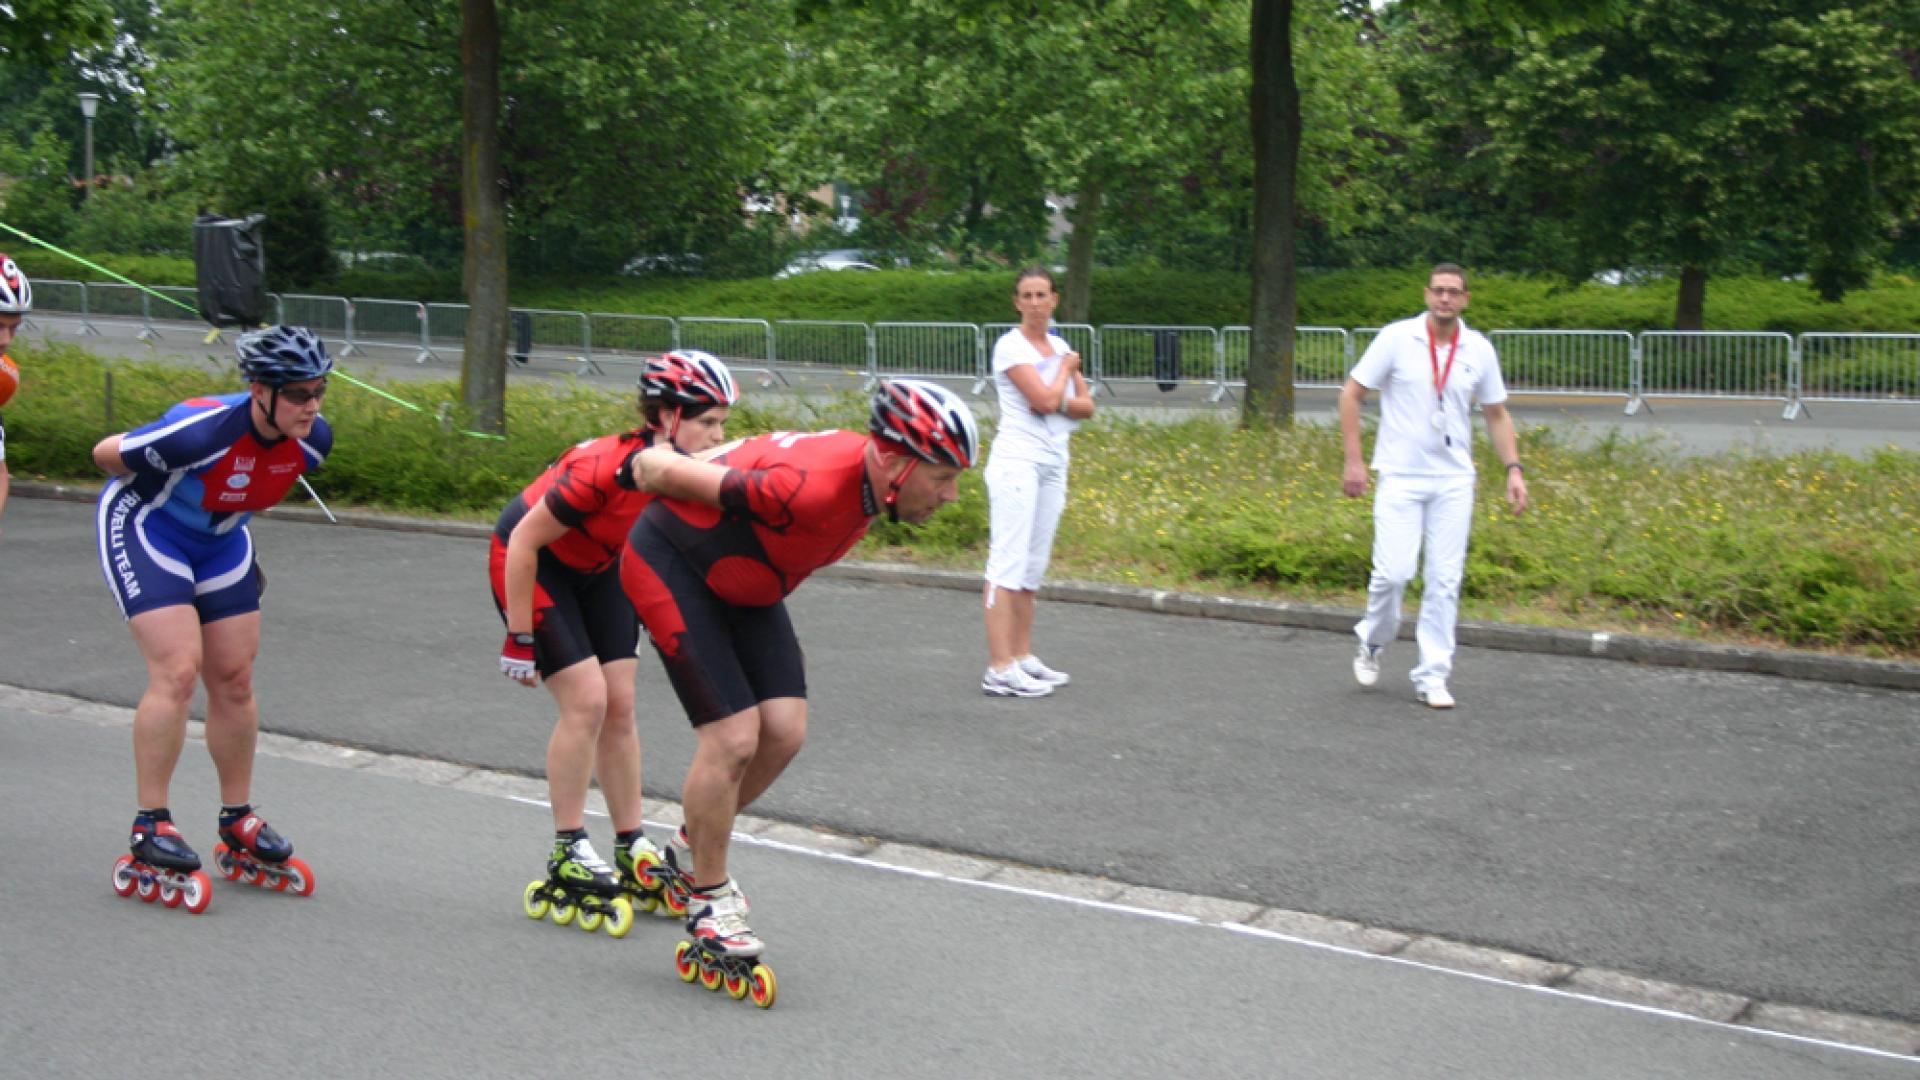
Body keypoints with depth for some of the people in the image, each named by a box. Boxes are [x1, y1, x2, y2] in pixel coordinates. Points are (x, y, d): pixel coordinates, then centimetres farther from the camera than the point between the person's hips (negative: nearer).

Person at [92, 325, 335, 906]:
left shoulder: (313, 438, -16)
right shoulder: (203, 430, -36)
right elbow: (107, 453, -19)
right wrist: (158, 488, -2)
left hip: (221, 542, 6)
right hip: (145, 531, -6)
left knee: (235, 679, 5)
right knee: (177, 672, -17)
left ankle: (238, 824, 18)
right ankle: (149, 827, -6)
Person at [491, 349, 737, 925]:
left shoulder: (684, 471, -15)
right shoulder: (603, 467, -35)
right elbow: (524, 541, -27)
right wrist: (519, 638, -22)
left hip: (597, 569, 7)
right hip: (529, 563, -6)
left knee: (620, 706, 2)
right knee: (586, 699, -13)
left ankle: (633, 850, 11)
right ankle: (568, 856, -1)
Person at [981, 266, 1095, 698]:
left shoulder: (1060, 345, 14)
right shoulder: (1011, 346, -8)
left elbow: (1086, 405, 11)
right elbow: (1045, 399, -18)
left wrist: (1058, 403, -8)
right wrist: (1066, 369, 0)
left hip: (1053, 464, 8)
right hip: (1017, 462, -8)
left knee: (1033, 565, 9)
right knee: (1008, 563, -11)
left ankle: (1022, 657, 15)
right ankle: (1000, 669, -14)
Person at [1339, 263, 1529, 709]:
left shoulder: (1479, 349, 4)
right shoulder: (1396, 338, -5)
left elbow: (1496, 414, 14)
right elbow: (1351, 394, -1)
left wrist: (1514, 469, 3)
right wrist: (1353, 460, -6)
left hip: (1454, 481, 3)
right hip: (1401, 477, -3)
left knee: (1445, 580, 1)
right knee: (1393, 571, -11)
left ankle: (1433, 675, 11)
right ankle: (1372, 643, 18)